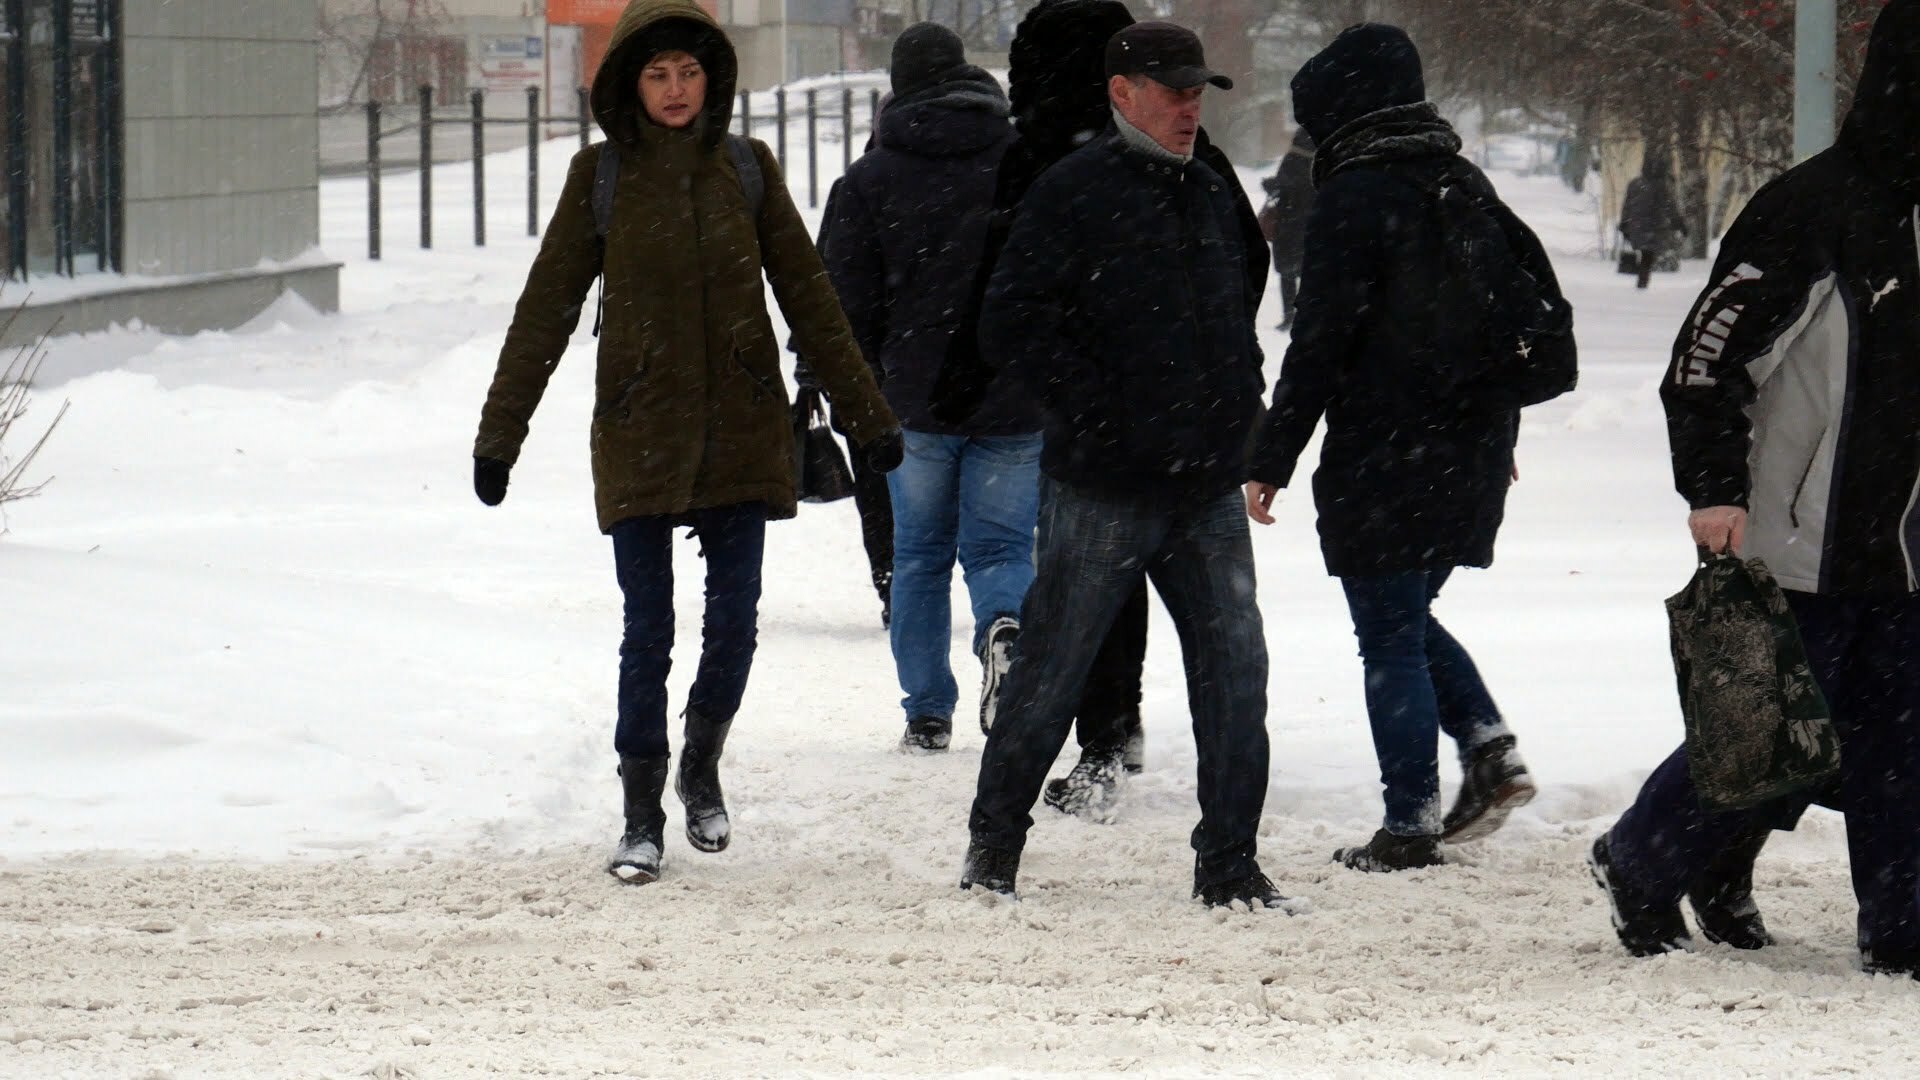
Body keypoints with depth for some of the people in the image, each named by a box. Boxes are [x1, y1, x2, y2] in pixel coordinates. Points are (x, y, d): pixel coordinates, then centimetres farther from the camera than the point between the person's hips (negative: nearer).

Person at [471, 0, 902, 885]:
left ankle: (701, 769, 29)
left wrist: (867, 413, 6)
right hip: (640, 433, -2)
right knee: (648, 633, -2)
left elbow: (807, 297, 7)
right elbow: (546, 309, 2)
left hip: (741, 431, 2)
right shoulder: (600, 176, 0)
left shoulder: (746, 170, 4)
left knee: (733, 622, 3)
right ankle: (641, 817, 7)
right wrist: (499, 432, 0)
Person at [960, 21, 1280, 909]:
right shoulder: (1073, 195, -8)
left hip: (1206, 487, 6)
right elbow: (1012, 324, -13)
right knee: (1052, 670, 3)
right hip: (1103, 488, -6)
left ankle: (1229, 862, 7)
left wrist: (1236, 398, 13)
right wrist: (1095, 412, -15)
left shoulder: (1207, 195, 14)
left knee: (1233, 666, 0)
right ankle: (993, 848, 17)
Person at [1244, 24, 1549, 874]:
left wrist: (1272, 460, -11)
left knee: (1390, 638, -1)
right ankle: (1488, 746, 6)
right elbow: (1541, 299, 16)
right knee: (1409, 618, 22)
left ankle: (1410, 825, 0)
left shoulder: (1355, 198, -13)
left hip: (1384, 458, -7)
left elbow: (1320, 343, -15)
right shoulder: (1464, 188, 10)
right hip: (1472, 452, 7)